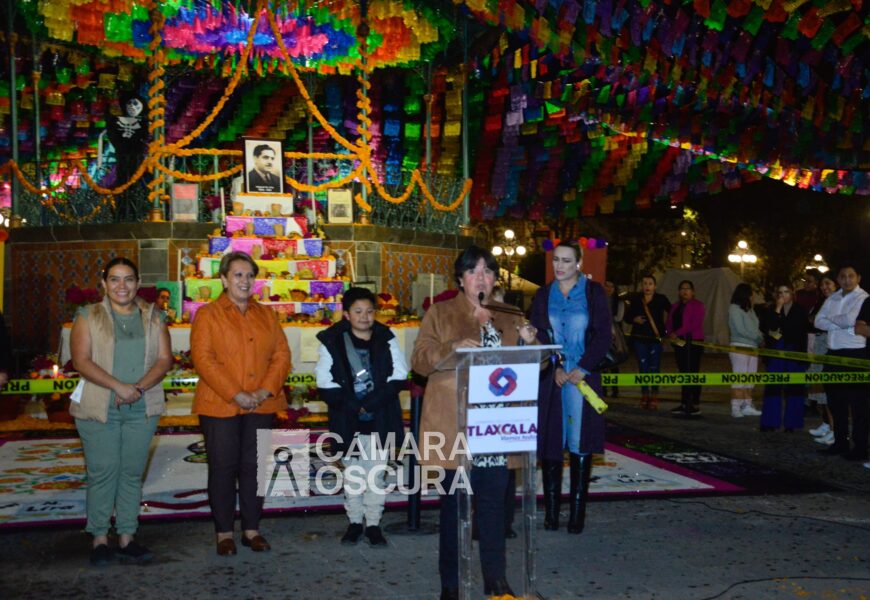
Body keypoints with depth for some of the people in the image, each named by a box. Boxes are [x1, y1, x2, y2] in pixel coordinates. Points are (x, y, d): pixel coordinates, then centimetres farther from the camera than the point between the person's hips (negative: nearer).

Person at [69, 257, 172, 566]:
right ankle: (99, 538, 8)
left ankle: (126, 538, 13)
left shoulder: (153, 317, 10)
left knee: (132, 473, 6)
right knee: (102, 473, -2)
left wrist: (139, 388, -14)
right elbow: (82, 361, -8)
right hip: (99, 409, -2)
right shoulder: (88, 317, 3)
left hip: (142, 409, 2)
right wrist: (119, 387, -19)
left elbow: (164, 359, 2)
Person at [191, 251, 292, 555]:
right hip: (220, 405, -3)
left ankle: (252, 529, 17)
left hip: (261, 404, 4)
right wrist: (236, 395, -16)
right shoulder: (208, 314, 1)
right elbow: (203, 359, -9)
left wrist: (266, 390, -9)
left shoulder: (267, 314, 14)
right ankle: (224, 532, 12)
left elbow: (281, 354, 7)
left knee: (254, 466, 7)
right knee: (223, 468, 2)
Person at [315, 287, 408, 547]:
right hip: (348, 420, -1)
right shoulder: (332, 341, -4)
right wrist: (354, 407, -13)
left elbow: (399, 375, -3)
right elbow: (325, 383, -7)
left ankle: (373, 524, 15)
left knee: (376, 472, 5)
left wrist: (371, 403, -12)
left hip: (380, 419, 1)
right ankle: (355, 521, 23)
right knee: (352, 472, 11)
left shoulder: (386, 339, 1)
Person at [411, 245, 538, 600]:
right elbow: (420, 359, -2)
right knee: (454, 503, 2)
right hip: (455, 427, -3)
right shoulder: (439, 314, 6)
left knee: (495, 502, 8)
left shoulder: (510, 317, 16)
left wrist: (530, 343, -4)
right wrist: (452, 348, -19)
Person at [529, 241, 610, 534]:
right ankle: (551, 510, 8)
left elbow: (602, 336, 0)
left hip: (583, 377, -2)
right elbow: (537, 335, 6)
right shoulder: (543, 295, 10)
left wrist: (582, 369, -10)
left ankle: (577, 511, 4)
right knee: (550, 443, 1)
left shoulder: (594, 292, 4)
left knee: (580, 444, -2)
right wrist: (555, 368, -8)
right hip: (550, 378, 2)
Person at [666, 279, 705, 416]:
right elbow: (669, 323, 12)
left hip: (693, 343, -7)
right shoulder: (675, 306, 19)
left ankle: (695, 406, -5)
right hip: (679, 343, 7)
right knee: (684, 374, 9)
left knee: (693, 373, -7)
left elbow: (695, 324, -15)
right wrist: (670, 334, -10)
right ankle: (684, 404, 13)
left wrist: (677, 333, -20)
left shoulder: (697, 305, -3)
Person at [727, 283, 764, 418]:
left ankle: (747, 406, 12)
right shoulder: (734, 309, -6)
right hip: (739, 347, -7)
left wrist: (760, 337, -6)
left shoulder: (749, 310, 16)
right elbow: (740, 329, -12)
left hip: (752, 347, 7)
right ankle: (736, 408, -6)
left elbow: (755, 328, 13)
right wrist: (758, 337, -7)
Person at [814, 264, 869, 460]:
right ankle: (840, 442, 22)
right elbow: (819, 321, 5)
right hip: (834, 354, 7)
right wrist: (843, 325, -9)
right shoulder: (833, 298, 13)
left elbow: (850, 319, -23)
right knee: (835, 401, 12)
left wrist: (832, 319, -4)